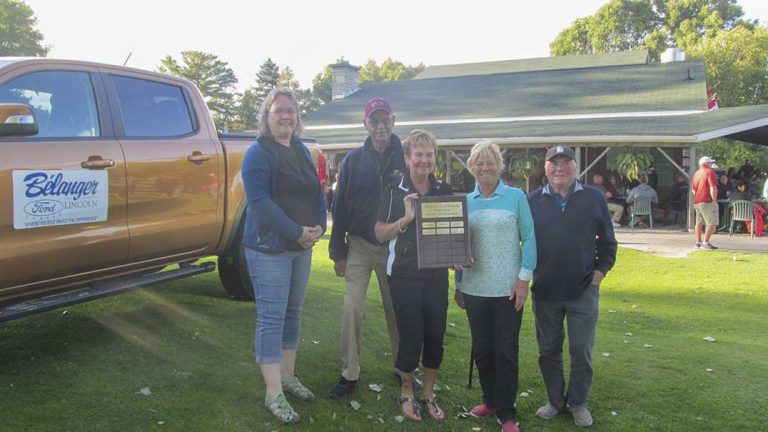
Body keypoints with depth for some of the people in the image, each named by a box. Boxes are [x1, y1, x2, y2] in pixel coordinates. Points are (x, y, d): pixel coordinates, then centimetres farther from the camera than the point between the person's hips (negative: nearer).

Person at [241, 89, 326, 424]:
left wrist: (318, 227, -5)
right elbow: (260, 201, -19)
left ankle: (288, 377, 29)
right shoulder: (258, 153, -10)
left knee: (293, 313, 15)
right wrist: (298, 232, -22)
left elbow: (316, 193, 13)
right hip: (269, 248, -7)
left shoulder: (301, 151, 13)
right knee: (271, 318, -3)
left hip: (302, 246, 8)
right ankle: (273, 394, 4)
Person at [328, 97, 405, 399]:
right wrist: (338, 251, -2)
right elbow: (340, 205, 1)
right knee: (352, 309, -3)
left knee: (396, 309, 10)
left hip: (394, 247, 0)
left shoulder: (404, 159, -2)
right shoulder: (354, 160, 0)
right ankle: (349, 374, 9)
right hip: (359, 246, 0)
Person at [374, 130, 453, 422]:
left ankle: (428, 394, 27)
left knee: (435, 335, 8)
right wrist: (405, 219, -20)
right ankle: (406, 393, 23)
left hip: (436, 274, 3)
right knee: (411, 336, 0)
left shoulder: (444, 191, 7)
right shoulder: (394, 191, -3)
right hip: (404, 275, -3)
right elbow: (380, 233, -5)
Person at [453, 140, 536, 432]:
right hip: (474, 288, 4)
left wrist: (524, 279, -9)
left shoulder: (516, 197, -2)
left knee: (505, 352, 3)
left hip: (507, 289, -3)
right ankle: (490, 400, 31)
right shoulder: (466, 201, 7)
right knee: (481, 350, 13)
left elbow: (529, 239, -3)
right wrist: (458, 285, 12)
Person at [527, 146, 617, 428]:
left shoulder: (594, 198, 0)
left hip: (584, 291, -1)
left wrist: (600, 271, -3)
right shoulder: (533, 201, 1)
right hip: (544, 291, 1)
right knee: (549, 350, 12)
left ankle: (578, 403, 24)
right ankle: (555, 400, 29)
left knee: (581, 350, 6)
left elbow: (608, 242, 6)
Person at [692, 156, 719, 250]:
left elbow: (693, 189, 20)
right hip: (707, 201, -9)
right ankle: (706, 243, -12)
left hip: (697, 202, 9)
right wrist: (714, 200, -12)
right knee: (712, 223, -7)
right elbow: (713, 187, -16)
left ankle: (698, 242, 19)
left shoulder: (696, 173, 16)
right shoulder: (709, 171, -8)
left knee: (699, 222, 15)